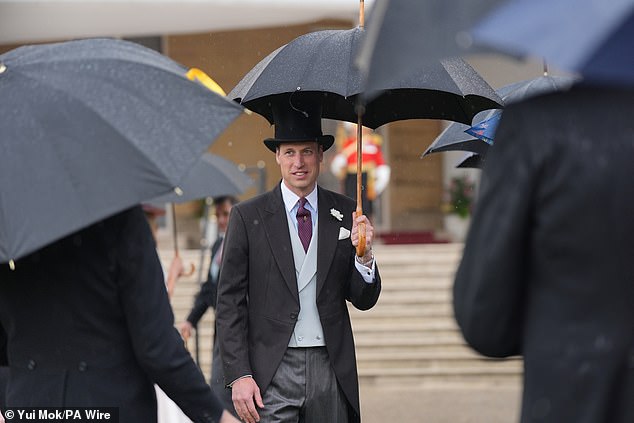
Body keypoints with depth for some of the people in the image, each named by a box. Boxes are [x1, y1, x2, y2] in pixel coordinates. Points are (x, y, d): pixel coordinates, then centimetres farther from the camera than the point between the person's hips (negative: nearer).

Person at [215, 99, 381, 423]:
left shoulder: (344, 214, 7)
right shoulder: (248, 216, 1)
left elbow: (364, 300, 10)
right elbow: (229, 303, 0)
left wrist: (364, 255, -10)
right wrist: (238, 375, -8)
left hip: (331, 370, 2)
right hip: (272, 372, -2)